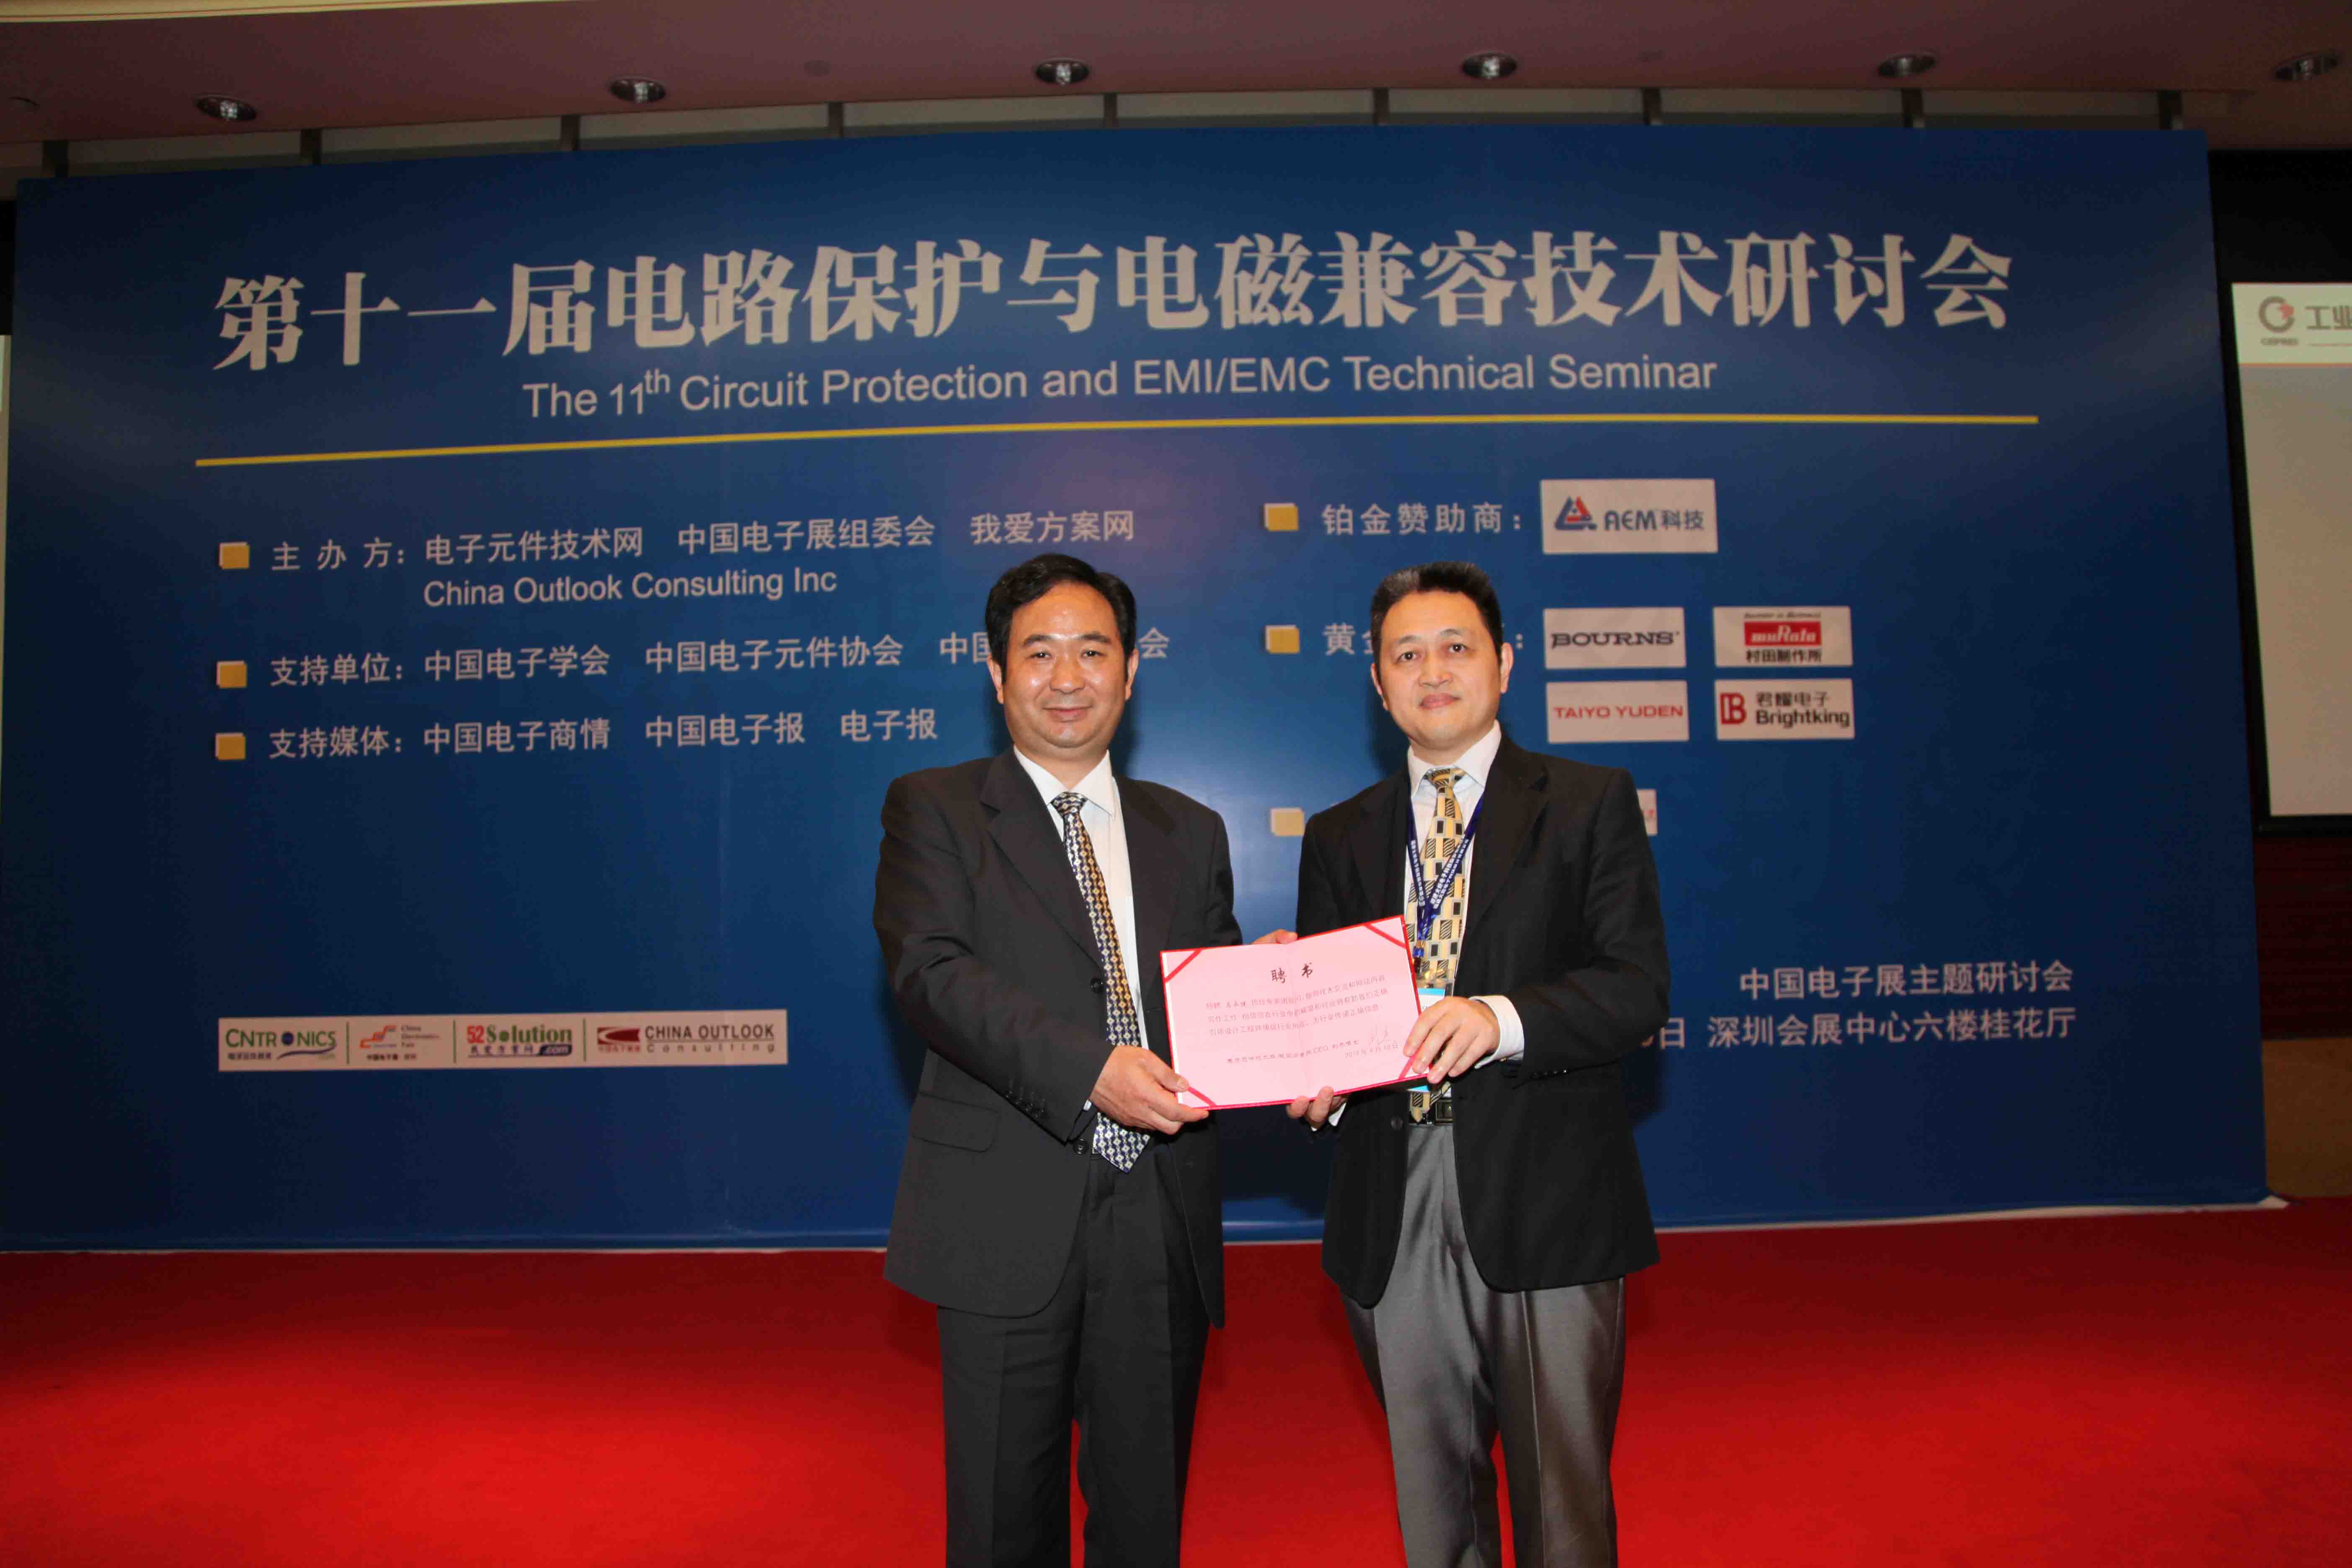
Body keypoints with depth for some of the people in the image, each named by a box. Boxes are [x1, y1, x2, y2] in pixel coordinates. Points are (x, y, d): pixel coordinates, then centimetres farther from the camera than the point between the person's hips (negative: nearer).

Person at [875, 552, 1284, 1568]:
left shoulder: (1189, 832, 14)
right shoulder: (933, 810, 1)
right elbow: (930, 971, -14)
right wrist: (1087, 1069, -26)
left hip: (1162, 1222, 4)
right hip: (1010, 1221, -3)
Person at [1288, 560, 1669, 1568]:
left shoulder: (1590, 804, 2)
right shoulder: (1340, 836, 12)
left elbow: (1639, 986, -8)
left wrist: (1501, 1019, -24)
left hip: (1545, 1195, -3)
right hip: (1393, 1208, 3)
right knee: (1429, 1487, 17)